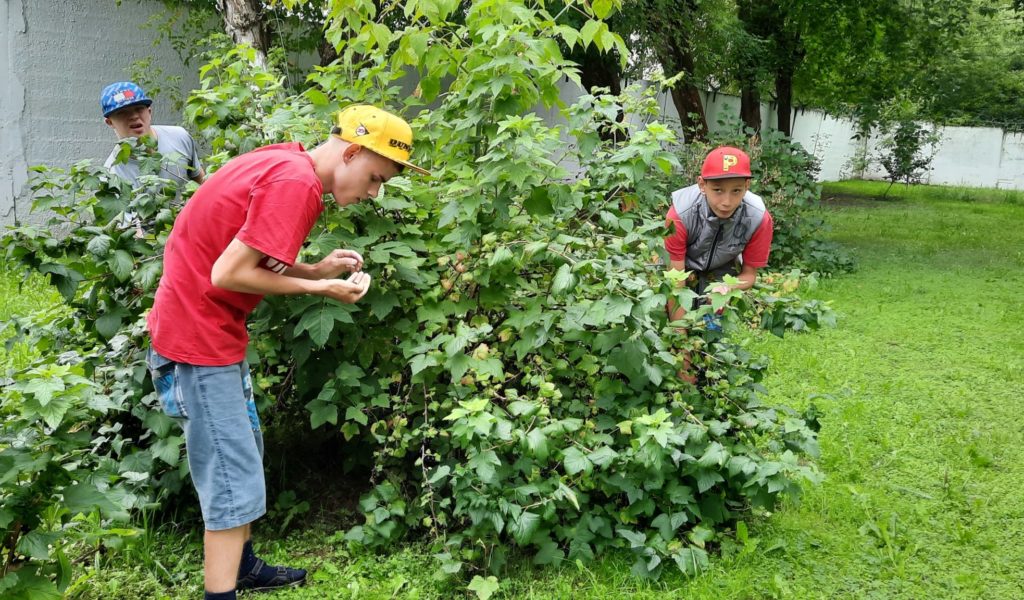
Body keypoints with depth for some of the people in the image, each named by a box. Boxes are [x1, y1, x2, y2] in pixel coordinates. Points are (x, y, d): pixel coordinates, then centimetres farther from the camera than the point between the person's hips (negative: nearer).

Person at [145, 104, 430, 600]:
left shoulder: (284, 164, 7)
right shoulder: (296, 182, -22)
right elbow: (228, 274, -25)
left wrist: (317, 270, -2)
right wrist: (319, 288, -16)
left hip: (209, 328, 10)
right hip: (201, 336, -10)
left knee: (243, 453, 22)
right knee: (234, 479, -3)